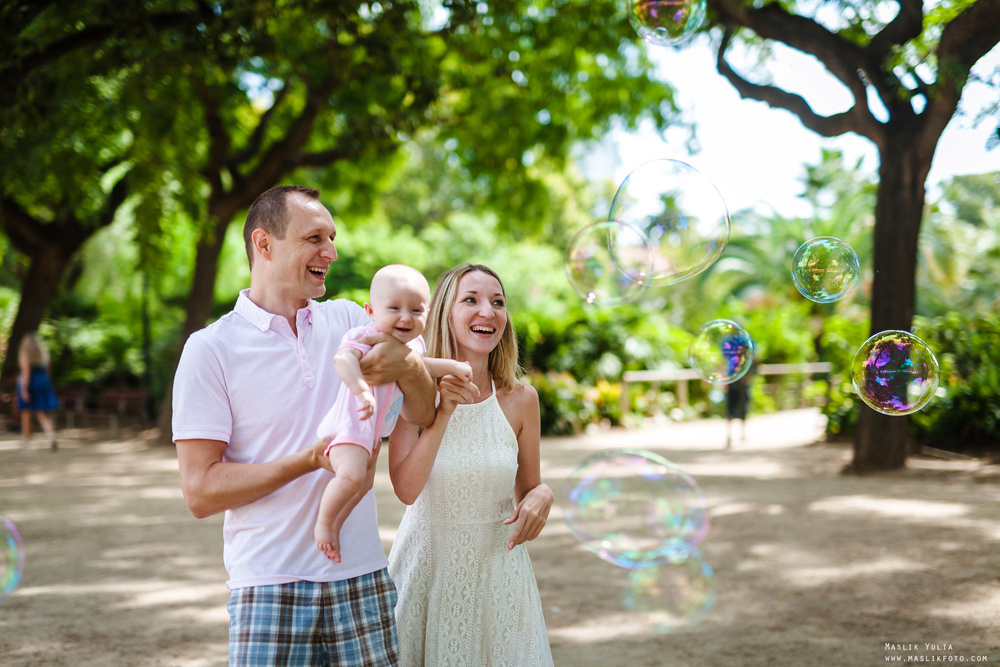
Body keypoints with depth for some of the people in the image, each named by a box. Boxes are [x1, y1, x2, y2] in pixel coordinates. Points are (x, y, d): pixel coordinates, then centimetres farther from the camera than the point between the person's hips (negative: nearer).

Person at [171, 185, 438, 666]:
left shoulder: (348, 321, 8)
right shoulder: (210, 349, -5)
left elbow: (423, 415, 6)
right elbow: (199, 491, -9)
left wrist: (407, 365, -16)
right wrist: (312, 459, -18)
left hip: (362, 578, 4)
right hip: (270, 588, -3)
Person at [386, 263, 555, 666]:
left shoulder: (519, 399, -5)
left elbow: (529, 487, 6)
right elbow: (406, 489, -17)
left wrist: (542, 497, -16)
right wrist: (443, 413, -22)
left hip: (497, 568, 1)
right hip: (429, 566, -1)